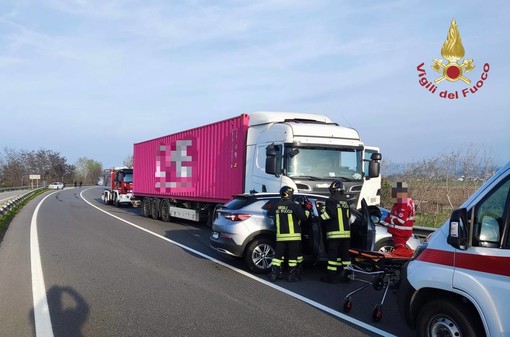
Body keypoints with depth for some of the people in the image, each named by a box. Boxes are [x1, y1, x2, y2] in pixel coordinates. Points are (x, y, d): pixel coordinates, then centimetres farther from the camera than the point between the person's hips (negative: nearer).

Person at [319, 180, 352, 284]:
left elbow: (328, 215, -18)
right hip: (346, 232, 6)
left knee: (333, 255, -3)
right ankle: (346, 275, 12)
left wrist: (322, 209, -2)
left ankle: (331, 277, -1)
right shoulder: (346, 202, 13)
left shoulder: (331, 201, -9)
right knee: (345, 254, 9)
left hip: (334, 233, -6)